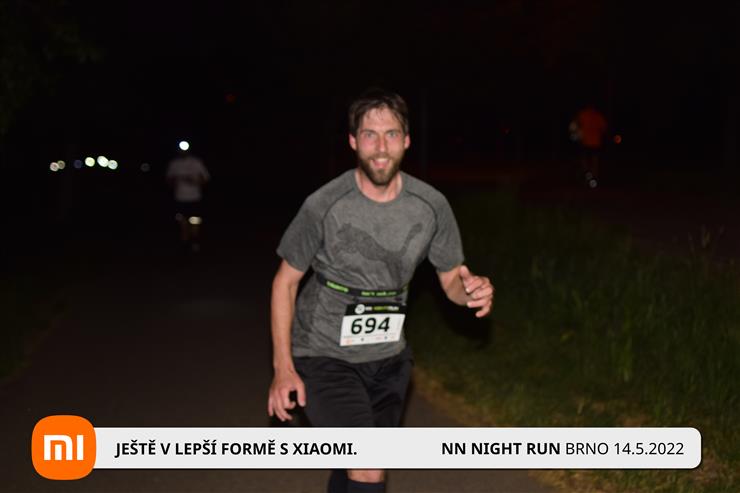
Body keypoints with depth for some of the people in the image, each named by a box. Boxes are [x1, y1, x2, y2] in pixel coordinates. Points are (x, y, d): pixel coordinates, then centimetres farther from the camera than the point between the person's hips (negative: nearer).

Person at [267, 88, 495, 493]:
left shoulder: (431, 206, -9)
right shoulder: (324, 206, -19)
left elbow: (451, 279, 3)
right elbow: (286, 281, -7)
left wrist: (473, 291, -22)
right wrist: (283, 367, -12)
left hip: (387, 358, 4)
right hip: (324, 357, -4)